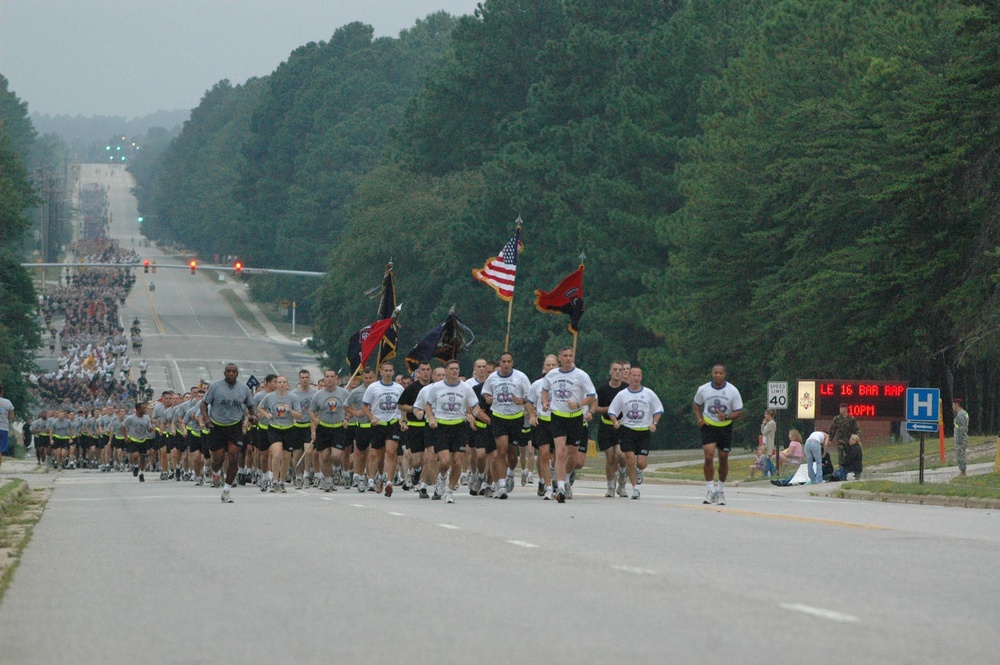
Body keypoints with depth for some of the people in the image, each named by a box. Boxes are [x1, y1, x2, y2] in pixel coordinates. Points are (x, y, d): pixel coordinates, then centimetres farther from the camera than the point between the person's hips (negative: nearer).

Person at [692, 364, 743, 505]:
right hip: (708, 426, -1)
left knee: (723, 459, 8)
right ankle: (711, 490, -11)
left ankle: (721, 491, 25)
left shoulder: (733, 391, -8)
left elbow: (739, 413, -5)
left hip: (725, 427, 1)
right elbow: (697, 405, 14)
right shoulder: (703, 390, -5)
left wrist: (726, 417, -24)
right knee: (708, 457, -16)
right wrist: (699, 419, -4)